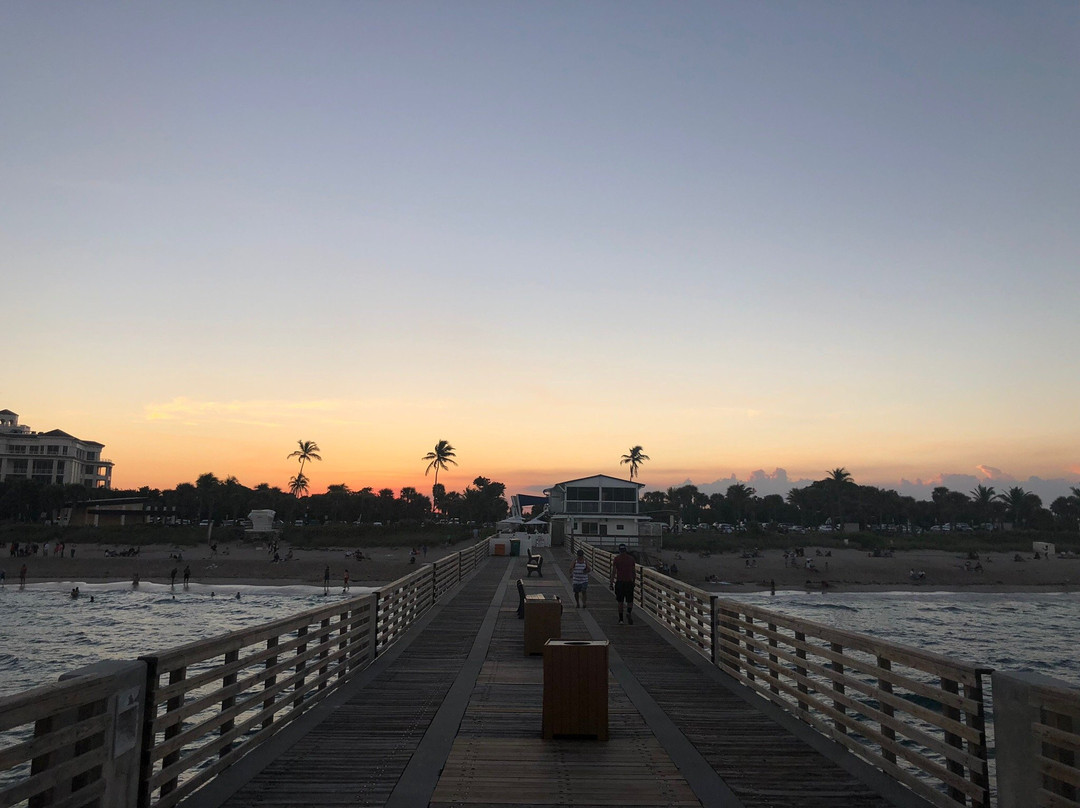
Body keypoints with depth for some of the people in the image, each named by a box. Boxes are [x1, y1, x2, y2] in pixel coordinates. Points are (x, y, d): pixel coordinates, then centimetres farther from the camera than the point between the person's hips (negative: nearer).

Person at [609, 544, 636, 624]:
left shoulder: (616, 559, -3)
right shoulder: (631, 558, 2)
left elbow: (613, 572, -7)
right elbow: (634, 572, 8)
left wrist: (611, 583, -4)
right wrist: (633, 581, 23)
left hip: (619, 582, 0)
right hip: (629, 582, 0)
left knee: (620, 602, 11)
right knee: (630, 601, 8)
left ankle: (621, 619, 14)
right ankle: (629, 612, -21)